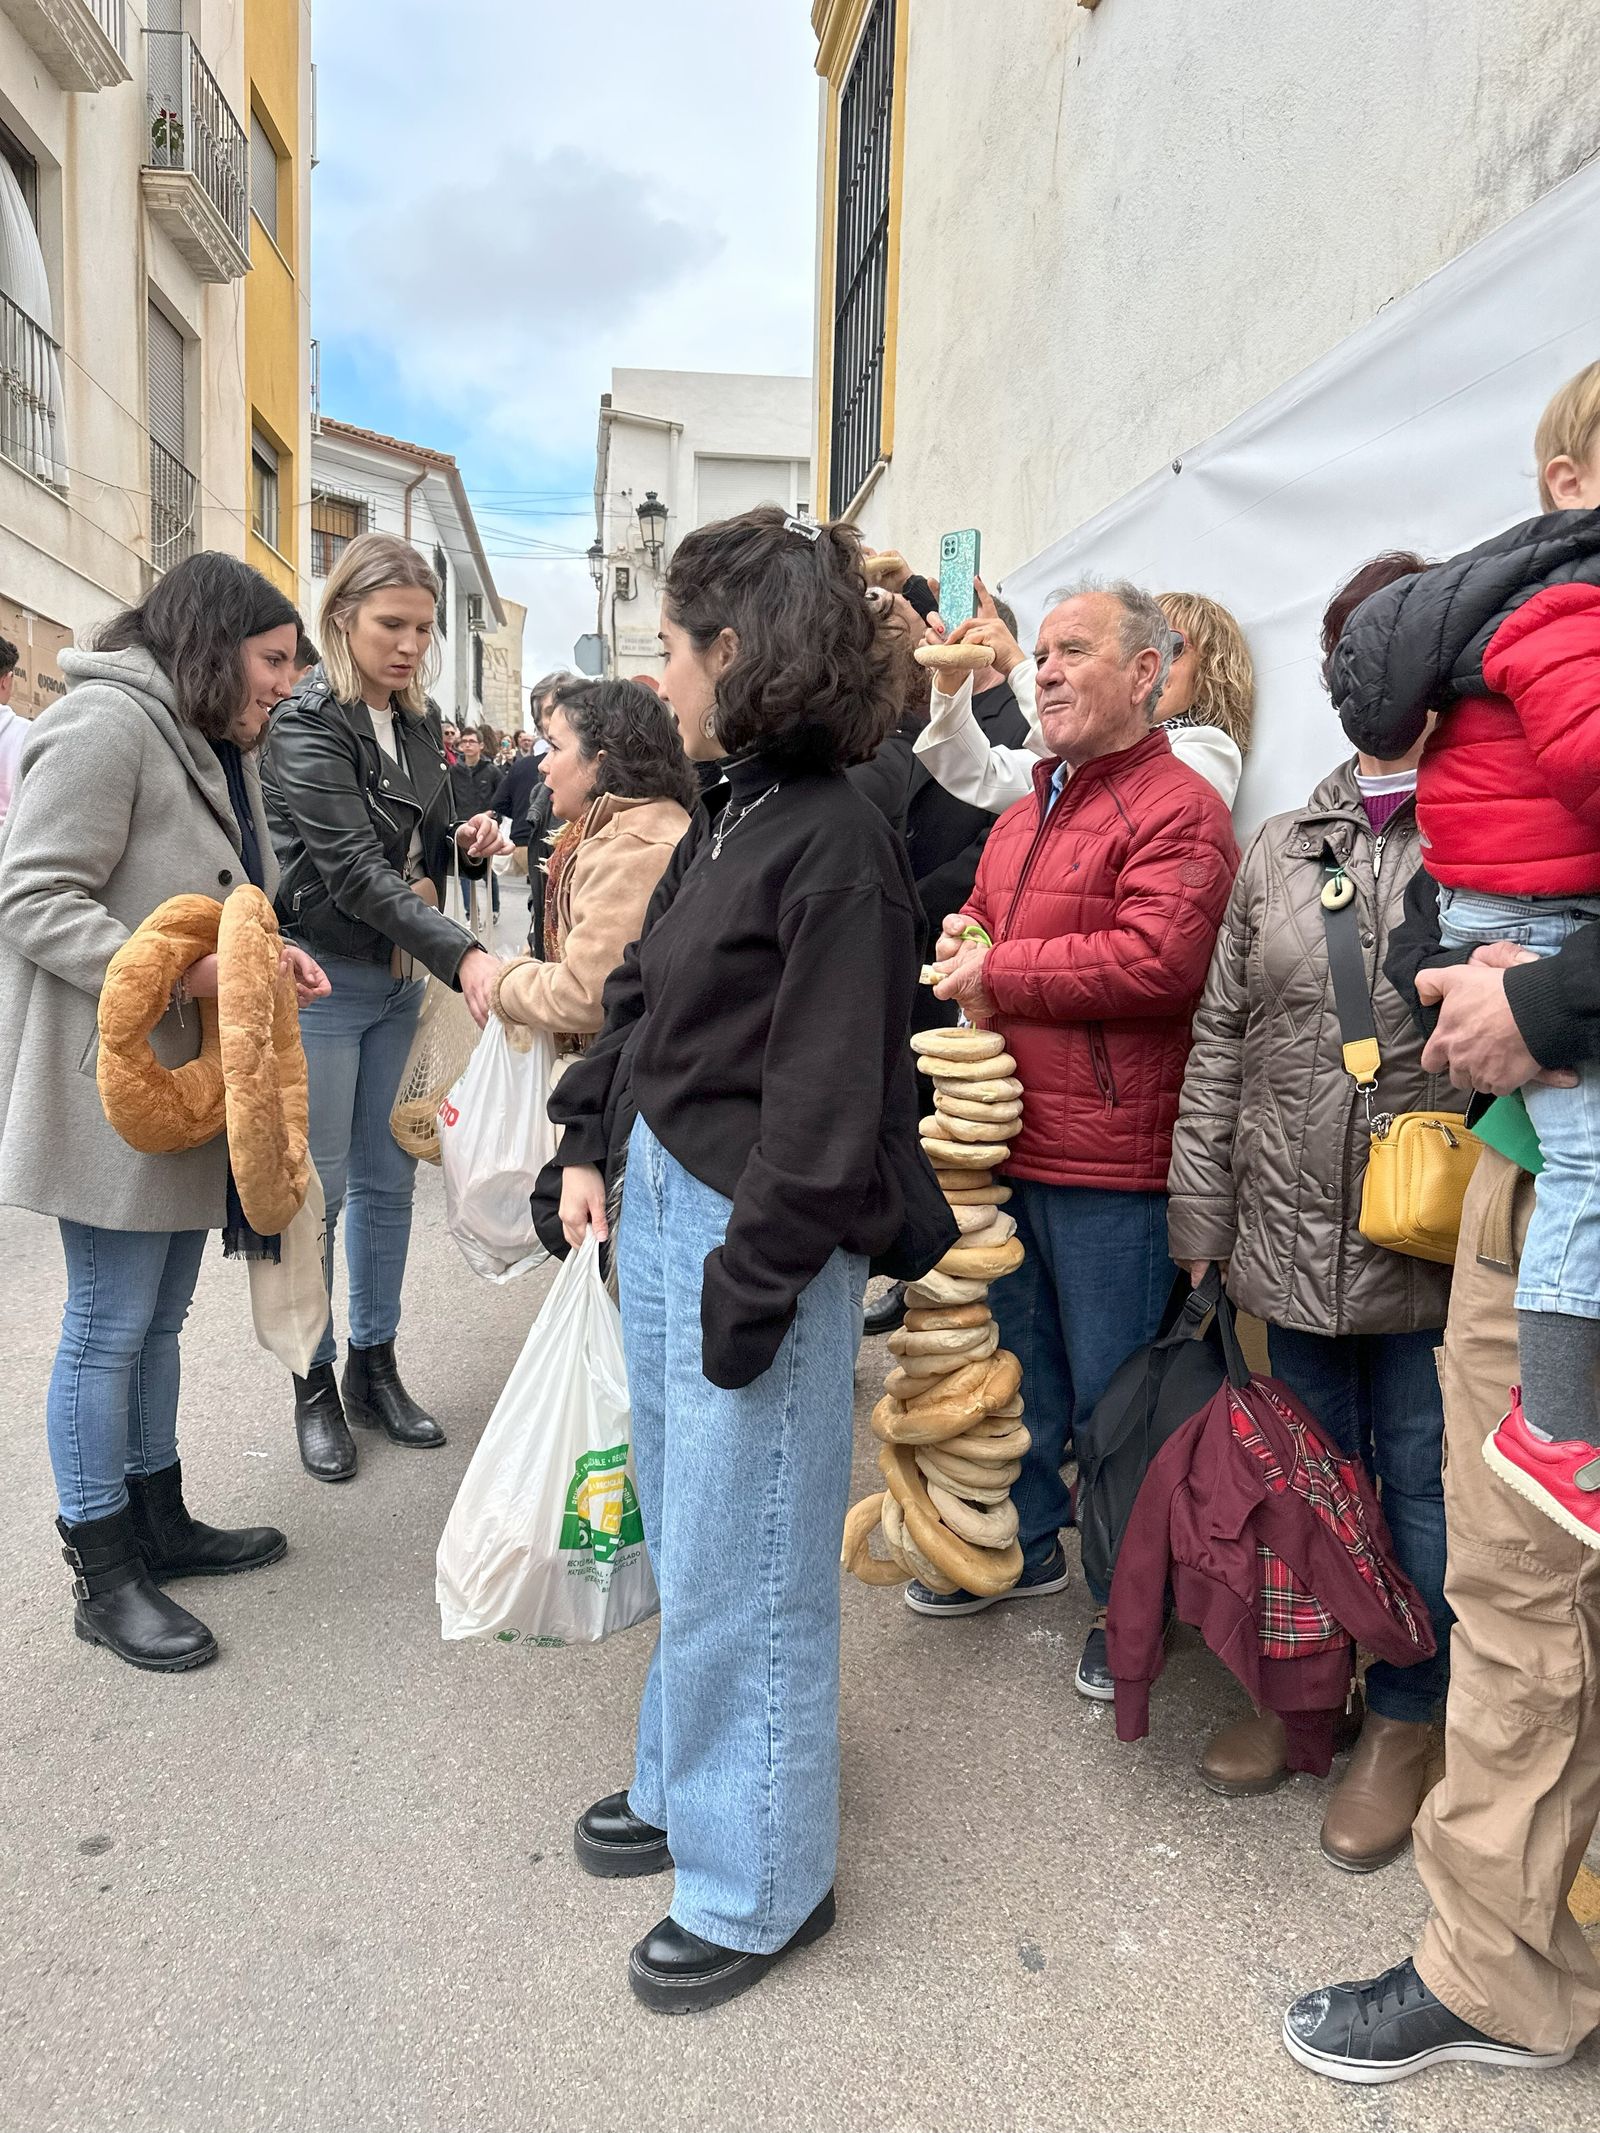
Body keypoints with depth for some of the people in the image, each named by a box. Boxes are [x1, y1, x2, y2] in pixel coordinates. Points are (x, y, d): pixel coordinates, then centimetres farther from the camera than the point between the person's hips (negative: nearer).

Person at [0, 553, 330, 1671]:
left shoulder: (220, 748, 16)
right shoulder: (105, 726, -15)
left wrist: (269, 954, 2)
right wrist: (186, 974, -25)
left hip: (189, 1084, 10)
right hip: (114, 1085, -9)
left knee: (159, 1318, 18)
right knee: (109, 1328, 2)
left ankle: (159, 1521, 33)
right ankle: (106, 1577, 16)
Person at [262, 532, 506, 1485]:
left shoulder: (419, 721, 9)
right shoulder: (308, 725, -14)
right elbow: (354, 869, -24)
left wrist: (464, 842, -4)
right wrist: (463, 956, -33)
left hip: (398, 980, 7)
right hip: (321, 979, -7)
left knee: (389, 1177, 12)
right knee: (317, 1188, 2)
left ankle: (375, 1366, 26)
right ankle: (315, 1381, 18)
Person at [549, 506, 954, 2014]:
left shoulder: (836, 843, -18)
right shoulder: (729, 816, 9)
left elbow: (826, 1104, -20)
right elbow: (640, 995, 17)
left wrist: (752, 1282, -18)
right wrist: (588, 1142, 11)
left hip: (760, 1238, -9)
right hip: (662, 1206, 9)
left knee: (740, 1567, 6)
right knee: (680, 1536, 22)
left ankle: (757, 1884, 27)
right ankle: (687, 1785, 44)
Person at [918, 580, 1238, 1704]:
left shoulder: (1178, 809, -13)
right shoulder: (1029, 812, 17)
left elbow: (1158, 960, -25)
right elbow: (979, 918, 27)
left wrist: (999, 974, -17)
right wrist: (961, 940, 2)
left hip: (1109, 1158, -9)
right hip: (1008, 1142, 9)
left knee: (1112, 1390, 4)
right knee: (1019, 1356, 22)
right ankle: (1029, 1540, 42)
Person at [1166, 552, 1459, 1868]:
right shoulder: (1281, 851, 8)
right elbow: (1219, 1043, 7)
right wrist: (1200, 1225, 5)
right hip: (1293, 1246, 3)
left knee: (1420, 1485, 10)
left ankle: (1407, 1721, 32)